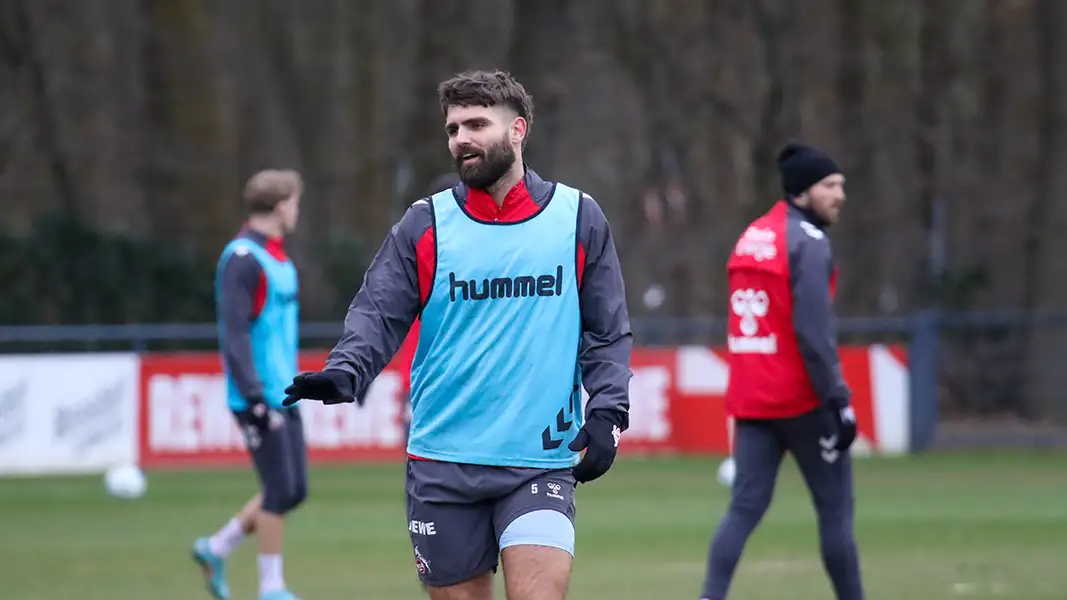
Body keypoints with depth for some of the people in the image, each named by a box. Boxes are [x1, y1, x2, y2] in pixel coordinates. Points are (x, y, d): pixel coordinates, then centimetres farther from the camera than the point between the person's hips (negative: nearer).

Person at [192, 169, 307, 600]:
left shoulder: (277, 257, 15)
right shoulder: (242, 259, -14)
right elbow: (234, 334, -20)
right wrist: (254, 396, -25)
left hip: (283, 397, 9)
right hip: (259, 399, -9)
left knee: (294, 490, 8)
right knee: (281, 490, -6)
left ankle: (216, 549, 21)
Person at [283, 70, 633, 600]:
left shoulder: (579, 220, 5)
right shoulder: (425, 226, 5)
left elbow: (606, 332, 9)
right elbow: (378, 315, -2)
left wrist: (607, 412, -5)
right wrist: (343, 373, -21)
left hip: (540, 462, -1)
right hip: (442, 464, 1)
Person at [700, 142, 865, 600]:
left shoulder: (751, 237, 15)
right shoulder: (807, 241, -11)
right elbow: (814, 331, -19)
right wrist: (838, 400, -18)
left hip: (751, 399, 7)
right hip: (800, 399, -7)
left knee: (745, 507, 2)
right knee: (835, 507, 4)